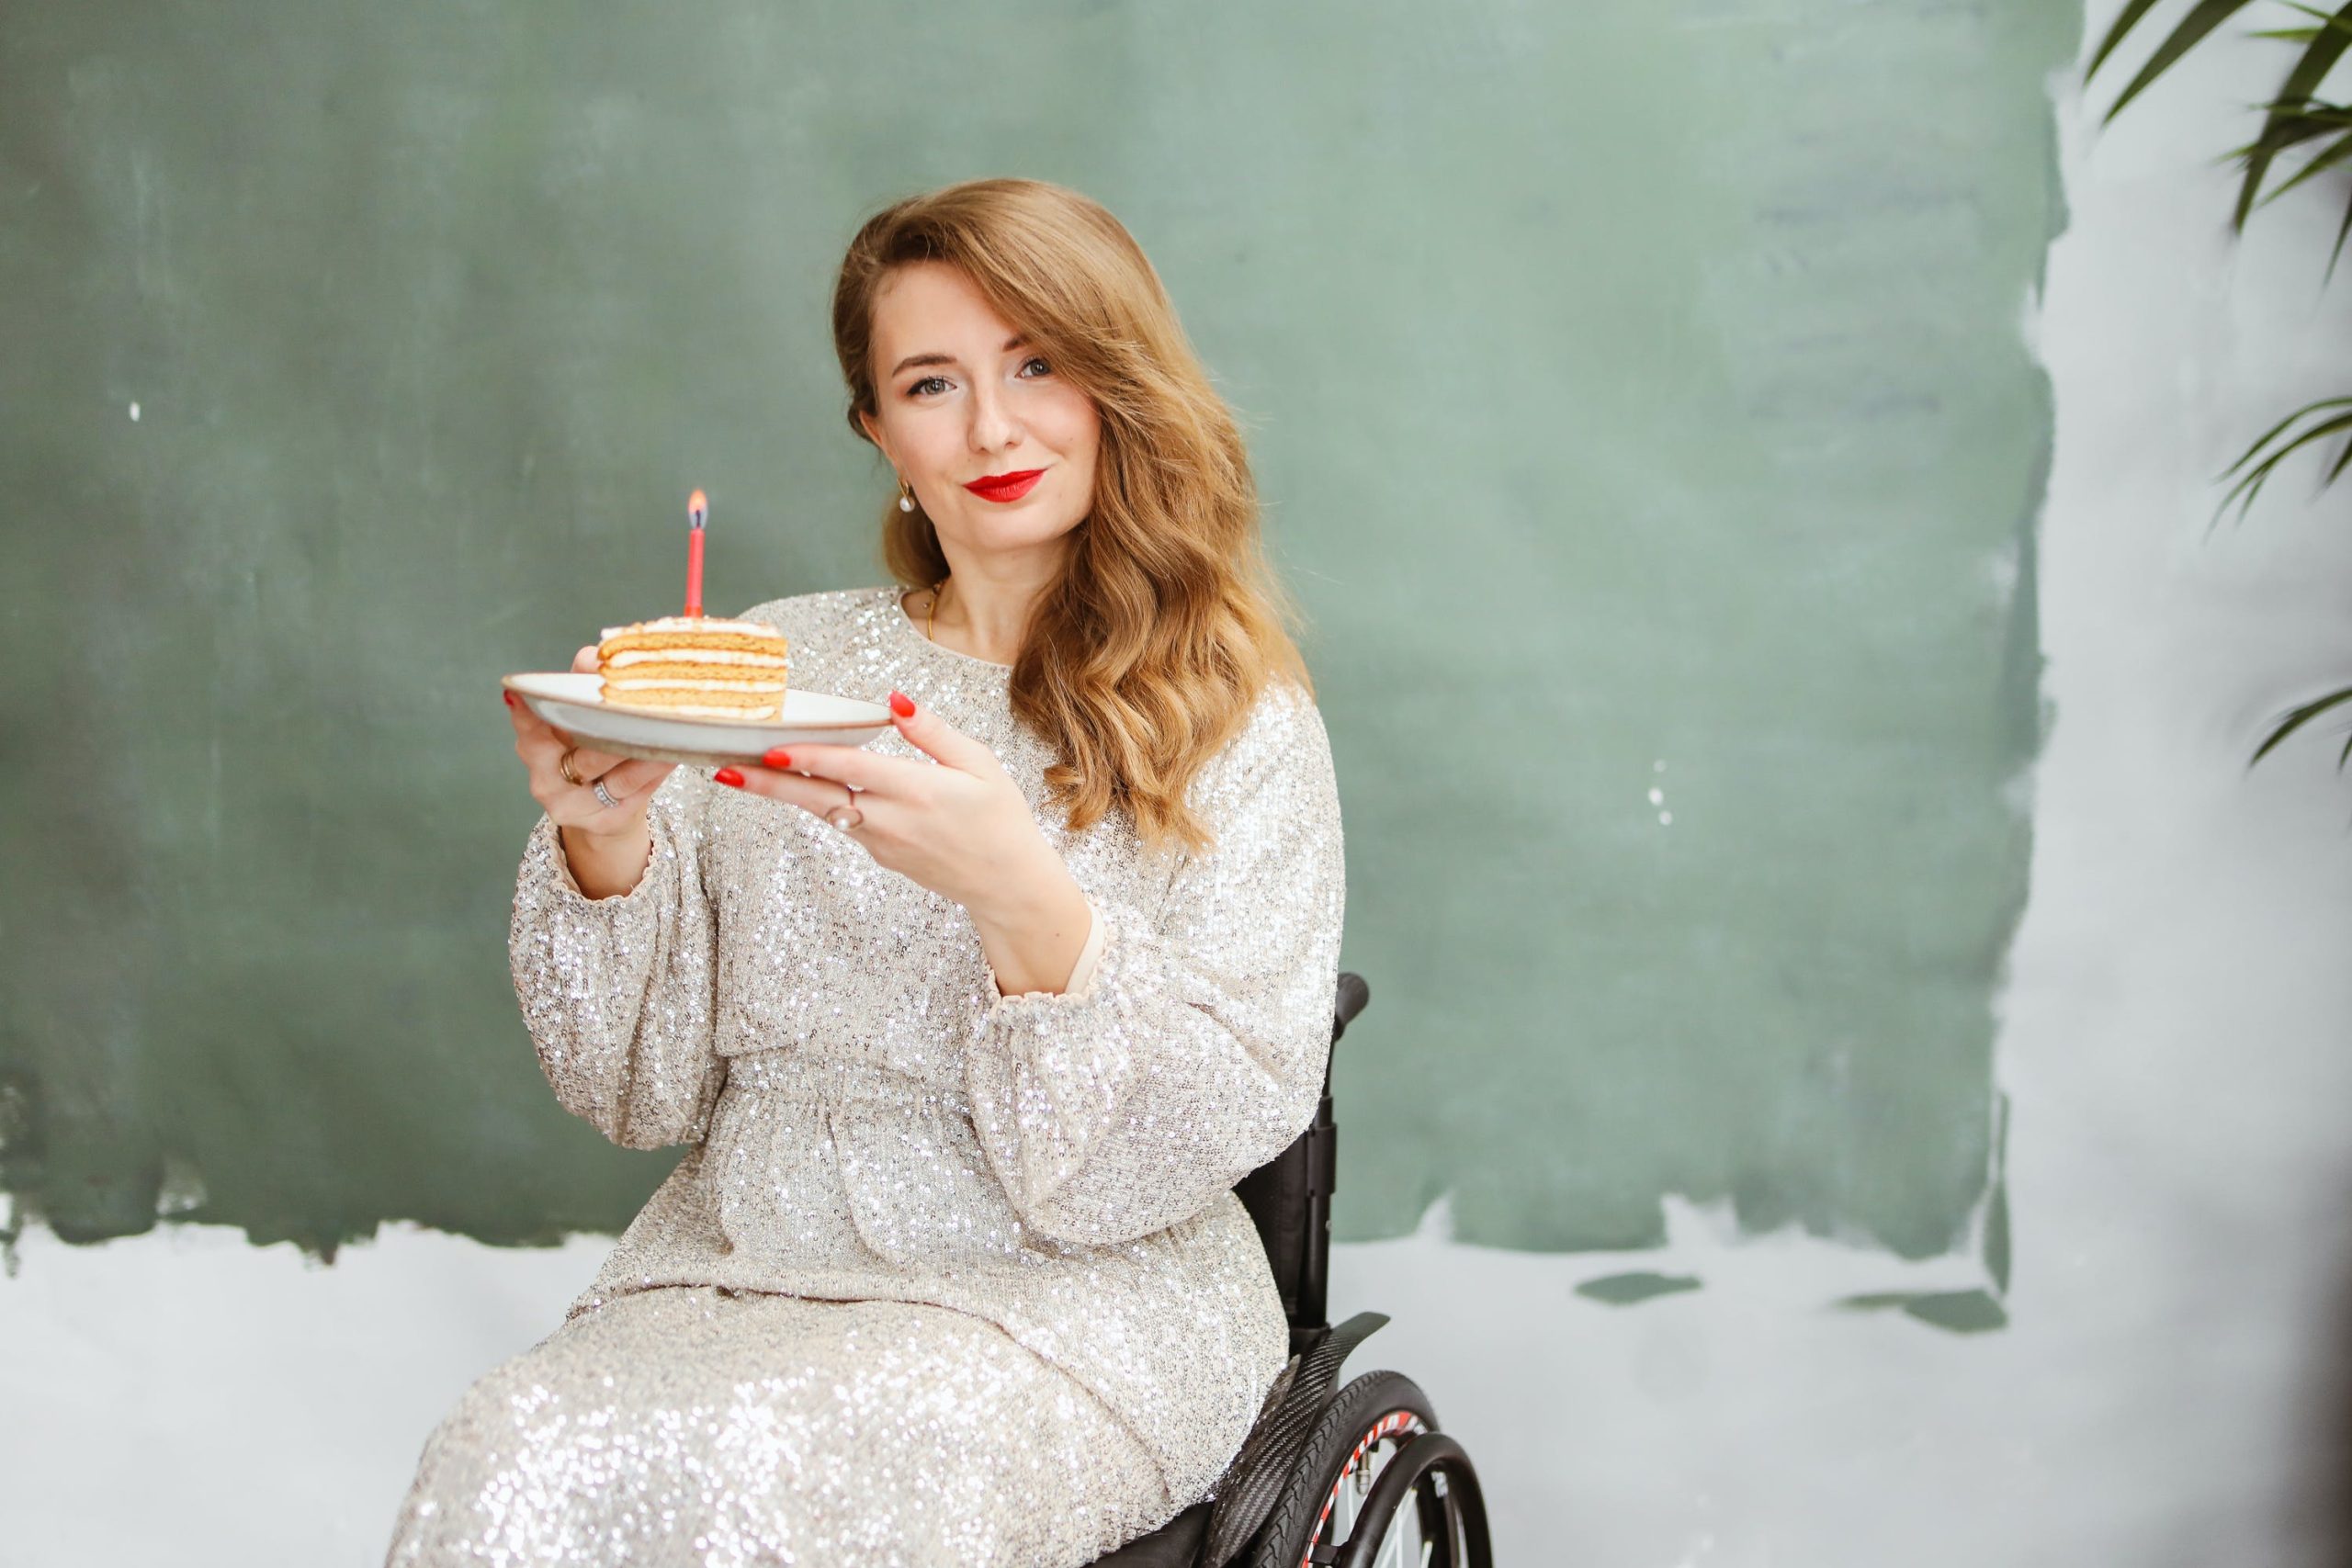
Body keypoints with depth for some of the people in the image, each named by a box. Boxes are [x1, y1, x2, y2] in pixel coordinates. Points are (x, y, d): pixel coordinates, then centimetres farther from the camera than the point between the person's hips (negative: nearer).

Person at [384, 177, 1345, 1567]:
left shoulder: (1236, 721, 1)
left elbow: (1223, 1128, -8)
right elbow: (650, 1091, 8)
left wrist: (1018, 894, -25)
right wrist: (605, 852, -13)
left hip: (1070, 1300, -3)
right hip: (739, 1269, 3)